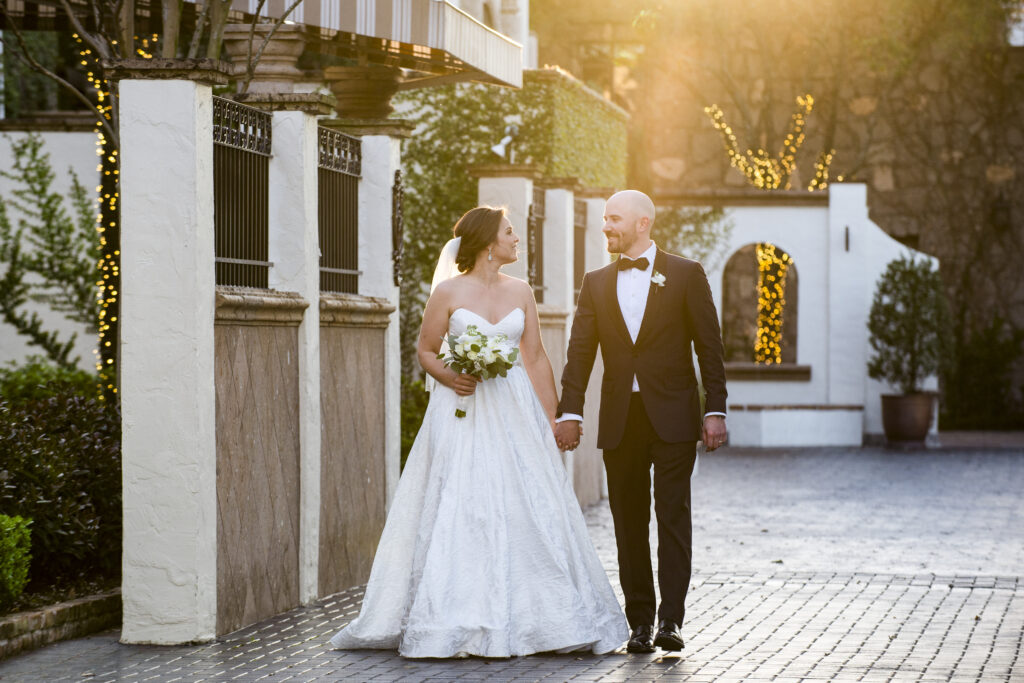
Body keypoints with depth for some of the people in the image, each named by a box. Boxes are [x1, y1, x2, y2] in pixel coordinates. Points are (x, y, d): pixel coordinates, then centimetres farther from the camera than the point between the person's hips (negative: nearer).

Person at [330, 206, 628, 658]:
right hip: (463, 414, -4)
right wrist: (449, 378, -15)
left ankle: (529, 619, 6)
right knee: (462, 513, -7)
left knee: (528, 513, -1)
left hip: (515, 413, 4)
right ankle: (463, 624, -3)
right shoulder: (448, 292, -1)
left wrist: (550, 418, 7)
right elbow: (425, 350, 5)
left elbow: (536, 358, 11)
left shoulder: (520, 292, 10)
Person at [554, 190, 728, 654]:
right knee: (629, 522, 5)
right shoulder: (596, 283, 11)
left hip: (673, 418, -3)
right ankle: (640, 621, 10)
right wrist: (570, 411, -4)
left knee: (673, 516, -7)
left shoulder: (686, 275, 2)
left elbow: (709, 346, 1)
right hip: (620, 420, 3)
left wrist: (714, 410, -6)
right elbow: (580, 351, 7)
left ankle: (671, 619, -10)